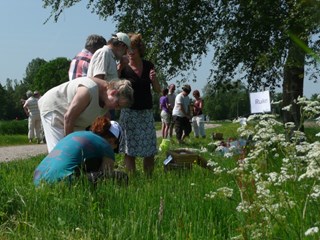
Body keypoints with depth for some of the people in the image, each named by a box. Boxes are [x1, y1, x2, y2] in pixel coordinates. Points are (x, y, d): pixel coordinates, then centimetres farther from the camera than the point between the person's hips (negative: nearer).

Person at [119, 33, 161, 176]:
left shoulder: (149, 66, 6)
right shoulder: (123, 68, -4)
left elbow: (158, 90, 11)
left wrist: (154, 79, -10)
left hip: (147, 112, 4)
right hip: (129, 113, -3)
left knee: (150, 151, 5)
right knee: (129, 151, -3)